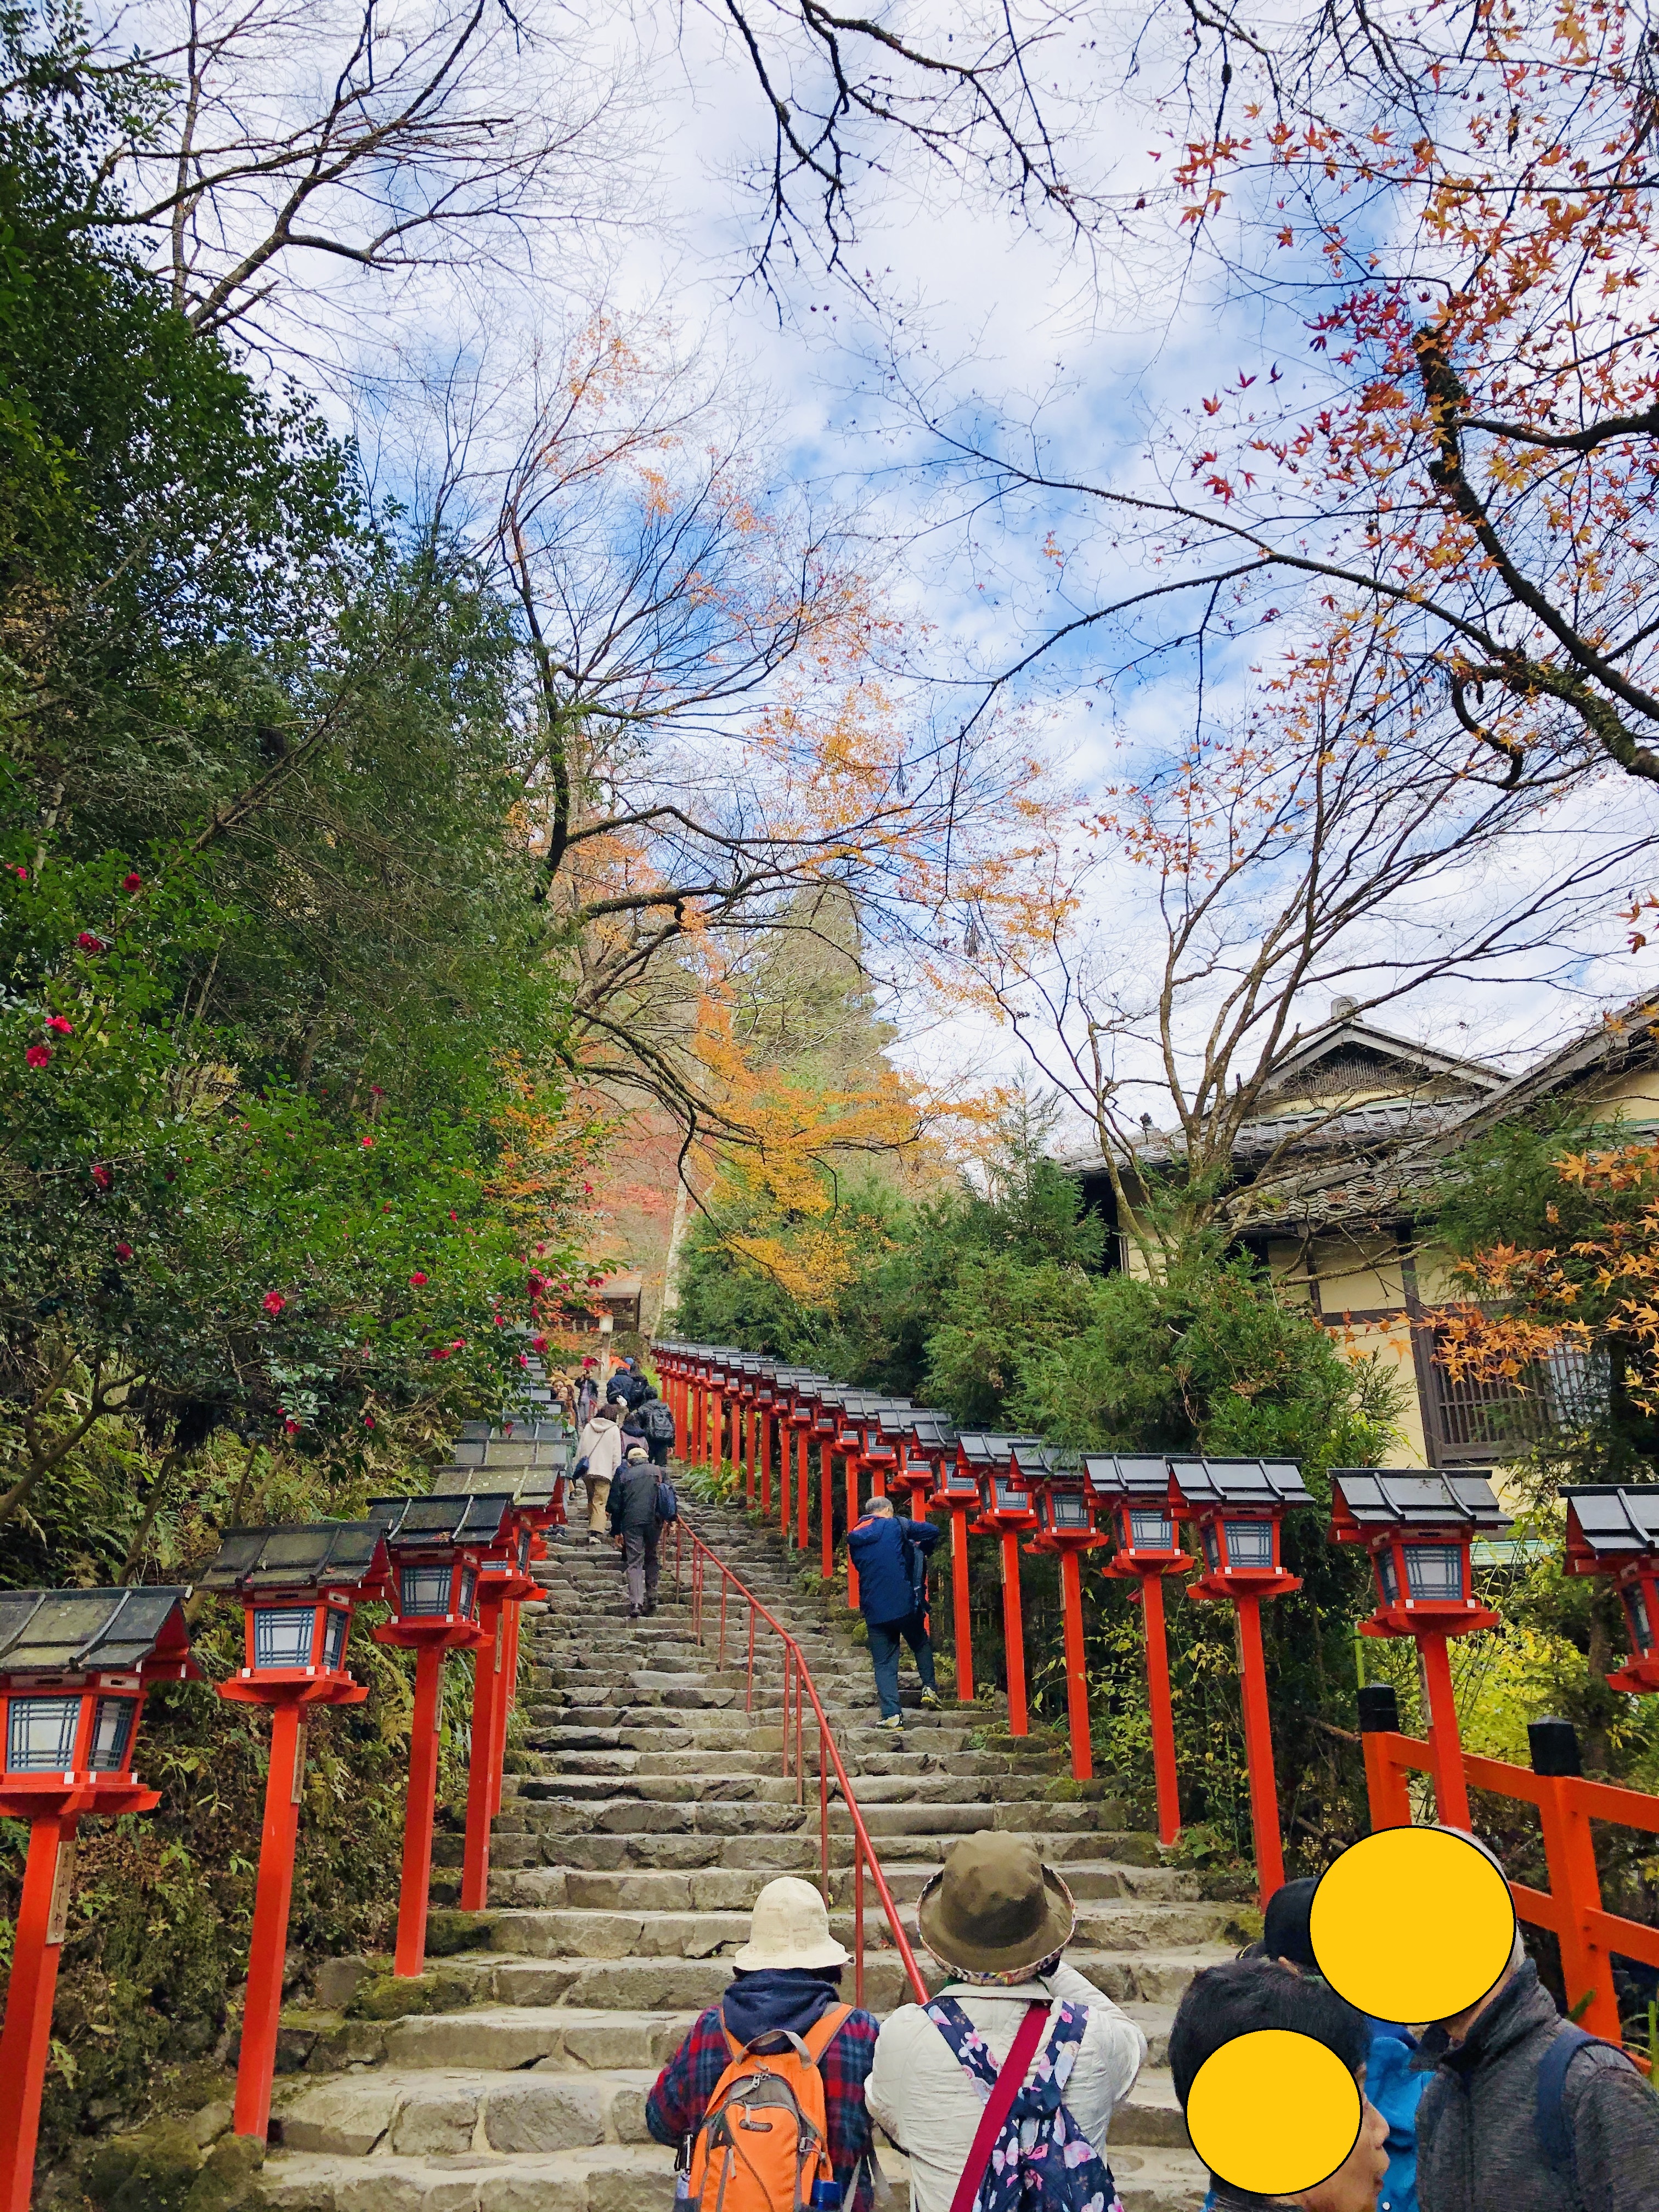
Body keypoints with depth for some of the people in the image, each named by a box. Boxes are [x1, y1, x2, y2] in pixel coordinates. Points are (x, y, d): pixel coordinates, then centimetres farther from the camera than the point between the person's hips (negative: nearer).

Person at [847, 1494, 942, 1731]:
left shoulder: (854, 1538, 13)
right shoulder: (895, 1525, 2)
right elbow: (932, 1532, 1)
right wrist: (920, 1552, 20)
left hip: (874, 1610, 2)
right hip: (904, 1603, -2)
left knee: (884, 1663, 6)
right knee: (921, 1645, 24)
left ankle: (891, 1715, -3)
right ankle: (929, 1687, 13)